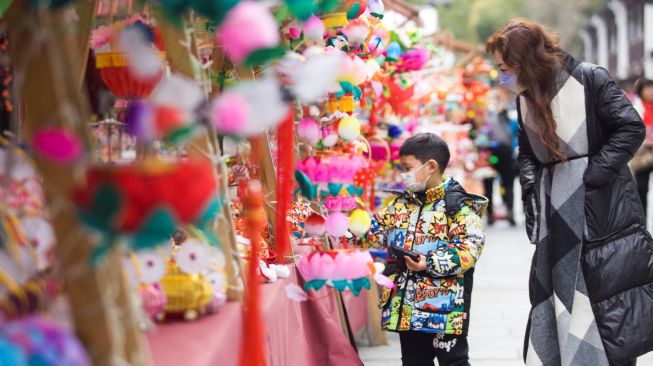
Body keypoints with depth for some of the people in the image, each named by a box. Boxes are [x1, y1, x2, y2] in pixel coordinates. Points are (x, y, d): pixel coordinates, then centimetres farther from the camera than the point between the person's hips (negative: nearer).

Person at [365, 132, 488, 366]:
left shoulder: (459, 205, -12)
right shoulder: (402, 203, 11)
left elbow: (469, 250, -20)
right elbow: (377, 232, 18)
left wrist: (431, 263, -26)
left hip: (445, 304, -7)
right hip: (407, 303, 7)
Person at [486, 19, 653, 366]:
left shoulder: (589, 79, -9)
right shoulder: (526, 97, 10)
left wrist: (592, 174, -15)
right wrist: (532, 187, 2)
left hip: (605, 216, -6)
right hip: (558, 223, 6)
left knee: (613, 317, -2)